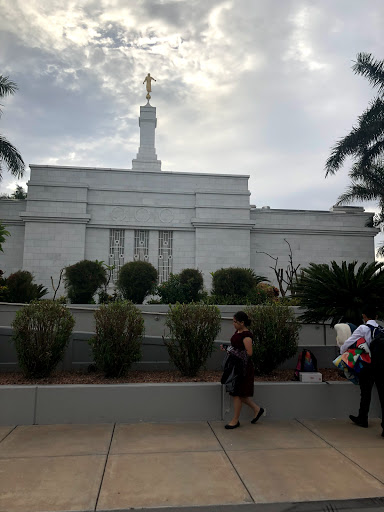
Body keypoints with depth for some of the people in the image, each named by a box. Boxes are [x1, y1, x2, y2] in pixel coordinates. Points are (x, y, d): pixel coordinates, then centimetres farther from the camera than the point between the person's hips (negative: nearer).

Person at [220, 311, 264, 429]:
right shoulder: (238, 332, 9)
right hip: (235, 365, 10)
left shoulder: (246, 335, -19)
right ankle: (257, 409, 30)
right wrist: (227, 347, 3)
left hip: (243, 367, -10)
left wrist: (231, 349, -22)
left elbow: (248, 353, -22)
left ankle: (235, 420, 16)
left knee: (237, 394, 2)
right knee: (238, 393, 16)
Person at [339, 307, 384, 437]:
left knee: (365, 393, 13)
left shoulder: (363, 328, -5)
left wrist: (342, 352, 14)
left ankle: (362, 419, 29)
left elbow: (348, 342, -4)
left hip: (368, 366, -3)